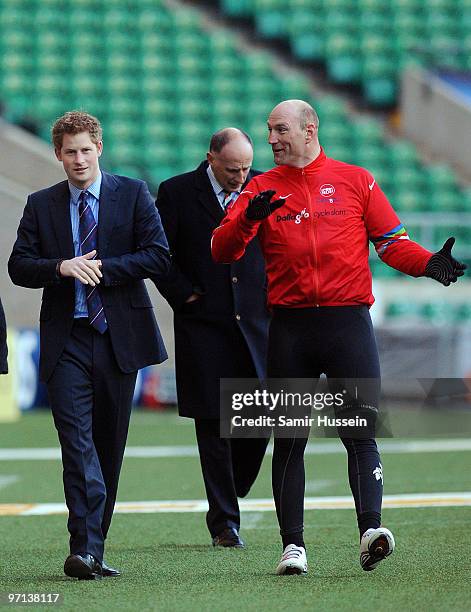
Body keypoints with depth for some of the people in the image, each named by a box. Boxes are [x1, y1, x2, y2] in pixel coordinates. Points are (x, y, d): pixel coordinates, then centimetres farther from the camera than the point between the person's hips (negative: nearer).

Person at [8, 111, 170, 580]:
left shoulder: (132, 194, 4)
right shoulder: (40, 205, 9)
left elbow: (158, 256, -3)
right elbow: (18, 267, 4)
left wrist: (102, 269, -12)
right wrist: (63, 267, -14)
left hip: (119, 335, 0)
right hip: (66, 339, 0)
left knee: (109, 445, 6)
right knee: (77, 441, -13)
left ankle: (91, 547, 14)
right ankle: (86, 548, -20)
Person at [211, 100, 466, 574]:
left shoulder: (355, 180, 8)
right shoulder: (261, 189, 10)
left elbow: (391, 241, 8)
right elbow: (222, 250, 0)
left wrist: (427, 263, -11)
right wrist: (248, 219, -20)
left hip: (348, 321, -2)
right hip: (289, 327, 2)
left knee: (359, 432, -10)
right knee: (289, 440, 3)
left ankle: (371, 529, -19)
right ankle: (293, 544, 6)